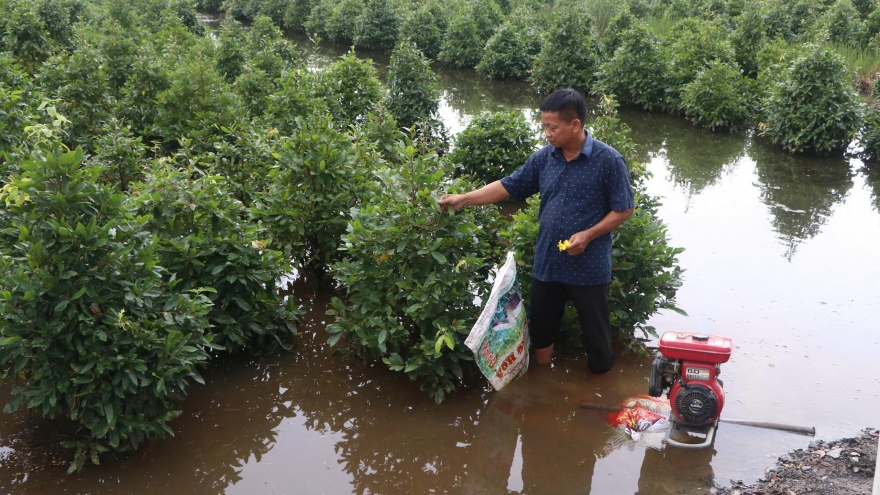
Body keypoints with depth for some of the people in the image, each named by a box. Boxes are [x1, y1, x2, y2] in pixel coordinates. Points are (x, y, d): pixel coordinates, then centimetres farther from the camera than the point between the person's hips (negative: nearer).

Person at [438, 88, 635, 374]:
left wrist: (588, 235, -20)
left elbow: (624, 209, -9)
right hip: (547, 262, 5)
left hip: (589, 266, -5)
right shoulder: (544, 157, -1)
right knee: (541, 326, 19)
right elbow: (509, 186, 5)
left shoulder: (608, 160, -14)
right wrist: (463, 199, -1)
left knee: (595, 330, 11)